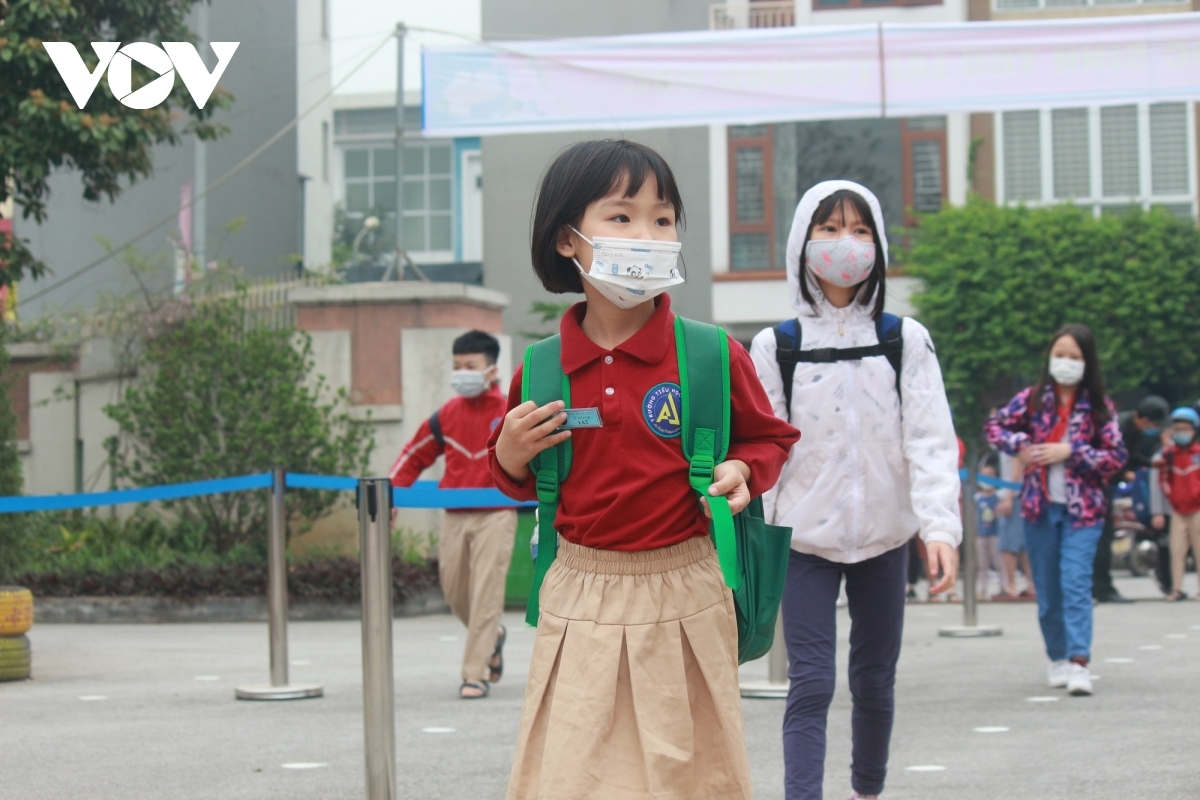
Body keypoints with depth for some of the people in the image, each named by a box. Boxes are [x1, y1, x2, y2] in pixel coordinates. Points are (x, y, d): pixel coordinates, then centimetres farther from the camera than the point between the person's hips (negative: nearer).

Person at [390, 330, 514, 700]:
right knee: (454, 592, 8)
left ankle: (475, 674, -6)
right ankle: (492, 638, 37)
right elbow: (413, 456, 17)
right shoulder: (445, 417, 8)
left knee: (485, 593, -9)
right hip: (455, 517, 4)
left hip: (495, 516, -4)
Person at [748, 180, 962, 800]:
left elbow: (931, 439, -6)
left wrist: (940, 525, -19)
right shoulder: (776, 347, 0)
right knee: (811, 685, -10)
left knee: (875, 680, 13)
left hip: (883, 537, 2)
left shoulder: (905, 341, 2)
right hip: (805, 539, -2)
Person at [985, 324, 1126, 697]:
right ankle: (1058, 659, 25)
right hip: (1040, 506, 3)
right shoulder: (1033, 398, 2)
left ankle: (1079, 663, -21)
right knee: (1047, 589, 10)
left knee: (1075, 582, -16)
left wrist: (1070, 452, -16)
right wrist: (1019, 446, -6)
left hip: (1082, 508, -3)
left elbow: (1116, 456, -6)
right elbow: (995, 425, 12)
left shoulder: (1099, 406, -3)